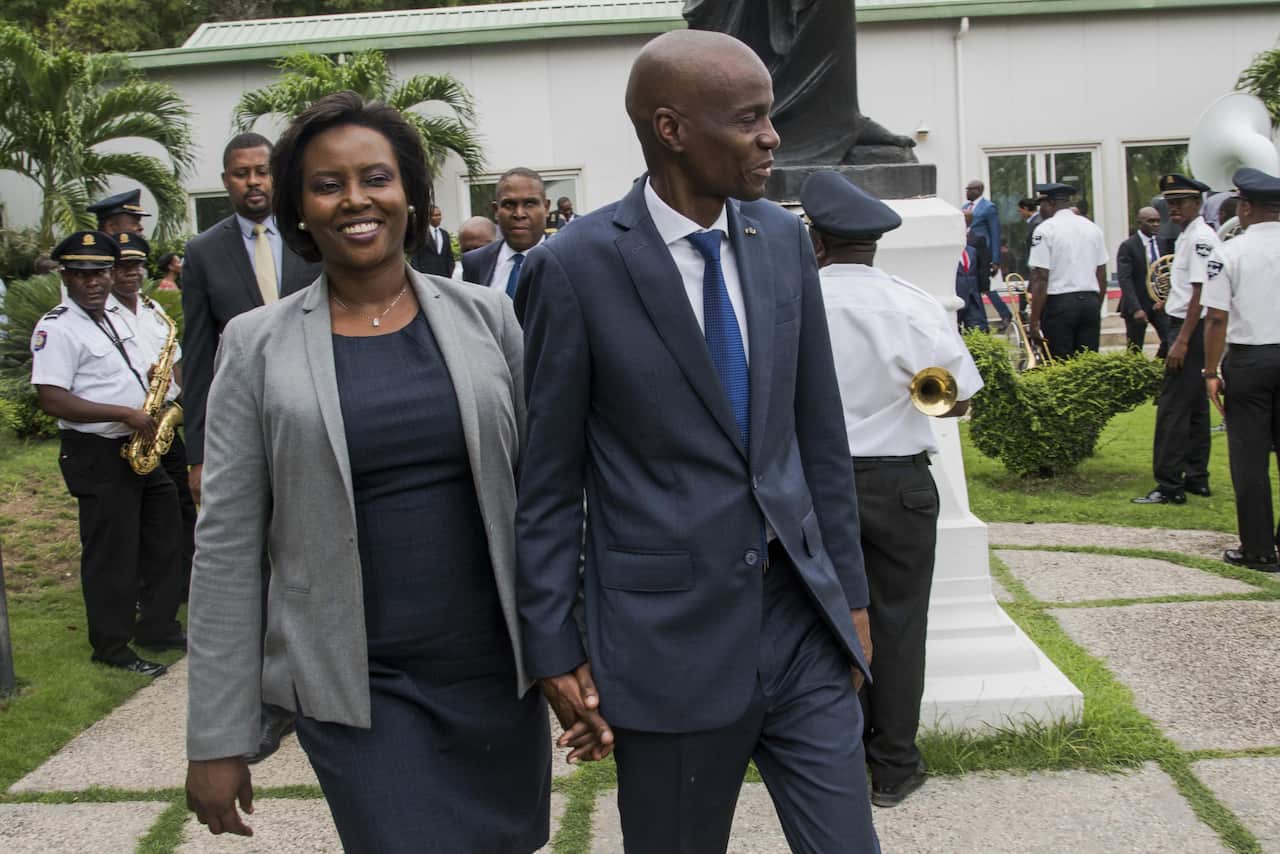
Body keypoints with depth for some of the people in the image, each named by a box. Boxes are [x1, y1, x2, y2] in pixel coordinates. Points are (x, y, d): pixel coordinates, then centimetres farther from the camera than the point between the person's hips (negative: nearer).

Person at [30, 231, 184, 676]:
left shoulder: (116, 319, 14)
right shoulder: (57, 327, -13)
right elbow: (53, 400, -21)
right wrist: (125, 414, -23)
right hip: (98, 455, -9)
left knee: (163, 540, 14)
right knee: (111, 554, -1)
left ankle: (157, 628, 28)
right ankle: (112, 648, 12)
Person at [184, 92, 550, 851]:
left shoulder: (484, 316, 1)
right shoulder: (258, 346, -2)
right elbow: (227, 545, -2)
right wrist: (217, 738, -3)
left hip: (498, 669, 2)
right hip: (356, 687, -2)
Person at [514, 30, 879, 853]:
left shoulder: (784, 239, 4)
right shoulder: (575, 267, -11)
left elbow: (821, 433, 10)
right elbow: (546, 481, -6)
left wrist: (851, 591, 12)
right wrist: (555, 652, -5)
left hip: (801, 616, 4)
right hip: (671, 633, -4)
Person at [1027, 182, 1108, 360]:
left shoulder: (1046, 229, -7)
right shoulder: (1092, 228, 11)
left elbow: (1041, 279, -12)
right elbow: (1102, 275, 13)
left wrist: (1034, 322, -11)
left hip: (1059, 303, -5)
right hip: (1091, 302, 6)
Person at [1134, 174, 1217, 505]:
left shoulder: (1200, 238, -15)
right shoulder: (1187, 237, 16)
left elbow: (1200, 292, -20)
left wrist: (1182, 341, -23)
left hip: (1192, 329, -11)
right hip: (1185, 327, 11)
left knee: (1173, 407, -9)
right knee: (1194, 406, 15)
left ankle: (1169, 486, -7)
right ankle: (1196, 478, 23)